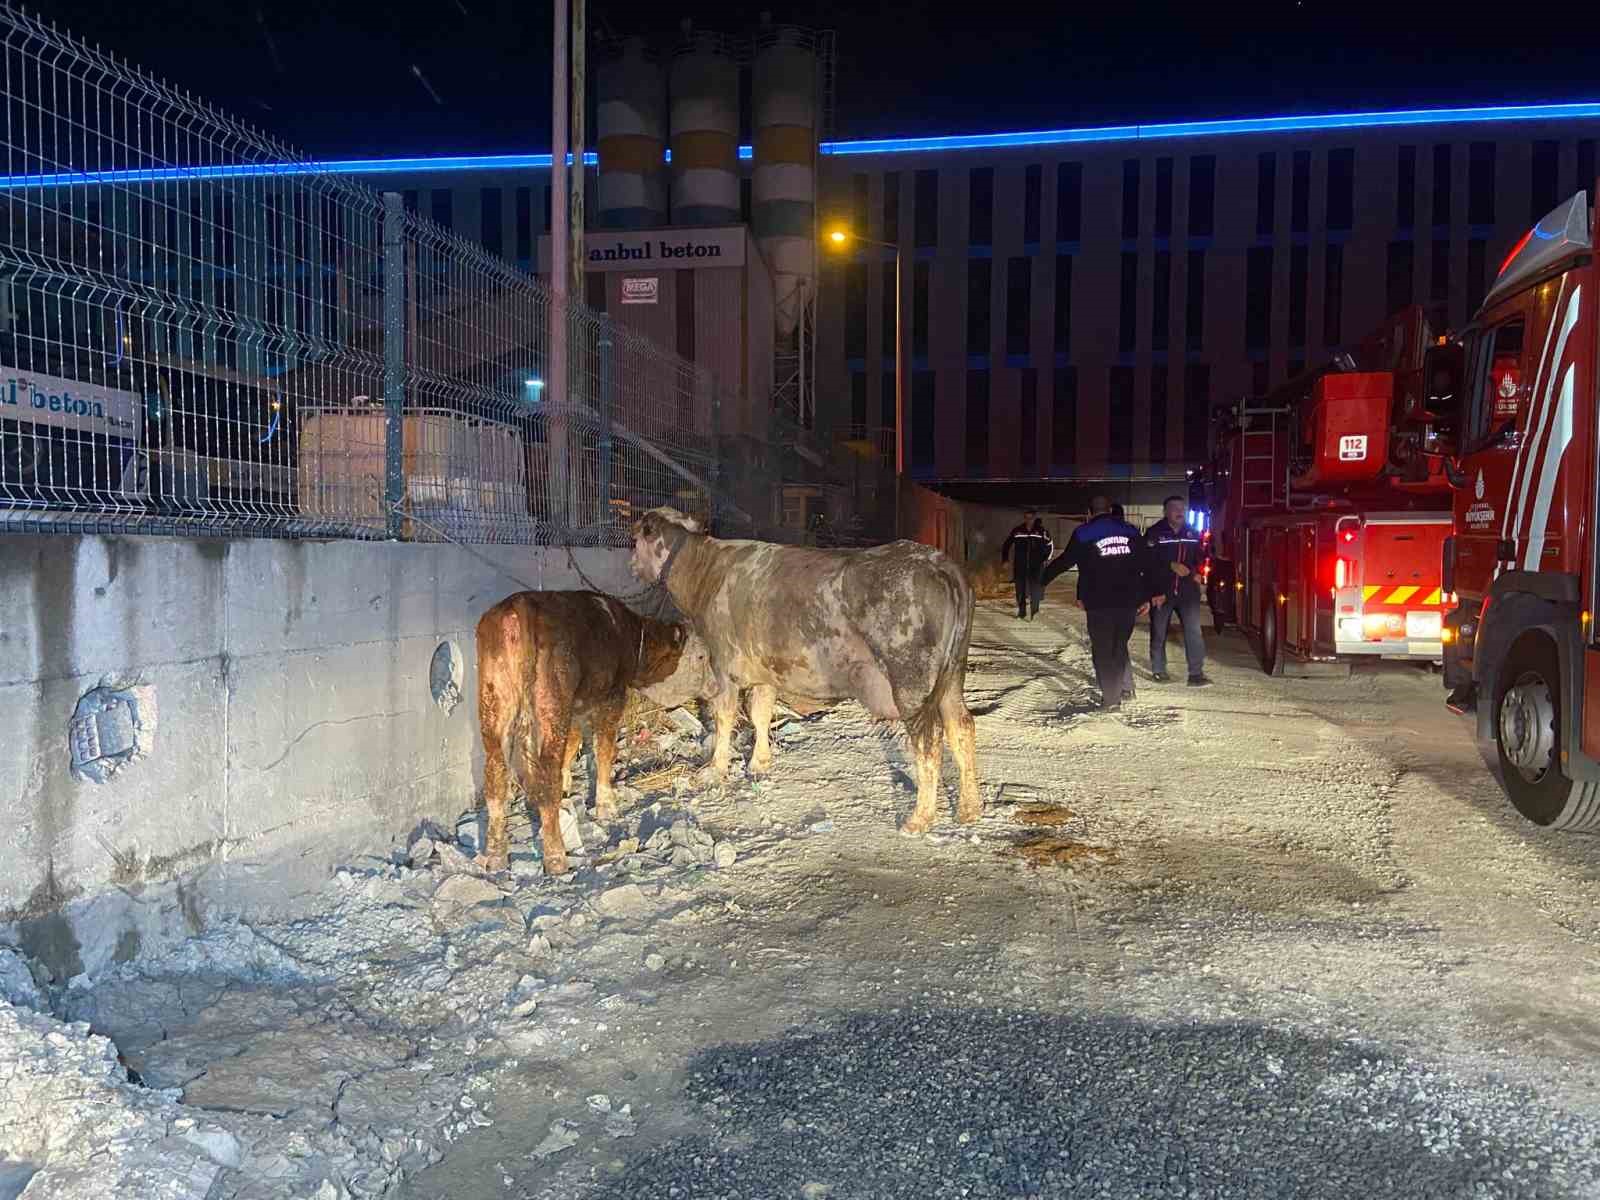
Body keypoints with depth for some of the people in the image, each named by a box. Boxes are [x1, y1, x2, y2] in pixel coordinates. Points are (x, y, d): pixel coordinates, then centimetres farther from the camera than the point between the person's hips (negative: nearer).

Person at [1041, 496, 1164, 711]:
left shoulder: (1083, 534, -1)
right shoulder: (1130, 532, 9)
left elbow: (1065, 561, 4)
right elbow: (1147, 565, 8)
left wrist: (1043, 578, 19)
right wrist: (1147, 597, 12)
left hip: (1099, 604, -3)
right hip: (1129, 602, 4)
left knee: (1103, 650, 4)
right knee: (1119, 645, 20)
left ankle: (1111, 697, 3)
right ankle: (1126, 687, 12)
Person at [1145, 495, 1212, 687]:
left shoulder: (1193, 533, 9)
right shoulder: (1155, 533, -4)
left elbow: (1201, 556, 21)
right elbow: (1147, 560, -12)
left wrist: (1197, 573, 3)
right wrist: (1171, 566, -20)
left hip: (1188, 590, 3)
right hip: (1161, 590, -2)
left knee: (1194, 630, -8)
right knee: (1159, 631, 8)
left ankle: (1196, 674, -6)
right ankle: (1158, 670, 23)